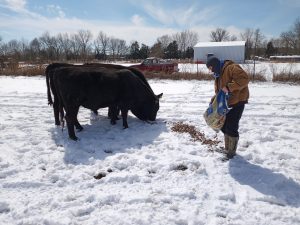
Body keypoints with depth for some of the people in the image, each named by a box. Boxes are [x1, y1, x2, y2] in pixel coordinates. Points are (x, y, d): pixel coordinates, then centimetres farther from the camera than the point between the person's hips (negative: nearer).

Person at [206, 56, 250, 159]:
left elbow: (244, 78, -29)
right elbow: (218, 91, 18)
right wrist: (213, 100, 3)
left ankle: (232, 151, 10)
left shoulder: (231, 68, -16)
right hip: (227, 103, 10)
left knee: (231, 127, -7)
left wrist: (229, 87, -32)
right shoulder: (217, 75, 13)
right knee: (224, 126, 13)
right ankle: (227, 149, 27)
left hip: (238, 101, -9)